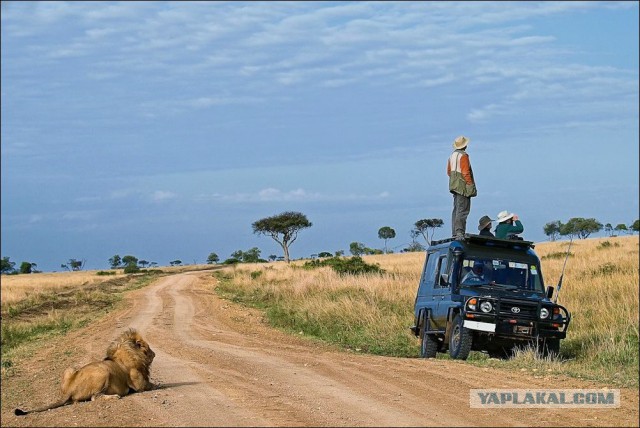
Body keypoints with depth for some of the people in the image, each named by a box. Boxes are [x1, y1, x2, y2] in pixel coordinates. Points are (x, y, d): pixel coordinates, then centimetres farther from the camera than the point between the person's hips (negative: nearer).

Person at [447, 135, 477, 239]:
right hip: (462, 186, -9)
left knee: (456, 209, 12)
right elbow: (466, 172, -17)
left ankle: (454, 233, 12)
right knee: (463, 210, -11)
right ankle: (459, 232, -17)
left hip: (454, 186, 9)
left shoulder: (452, 155, 14)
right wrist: (471, 185, -14)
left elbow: (449, 171, 20)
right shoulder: (463, 156, -13)